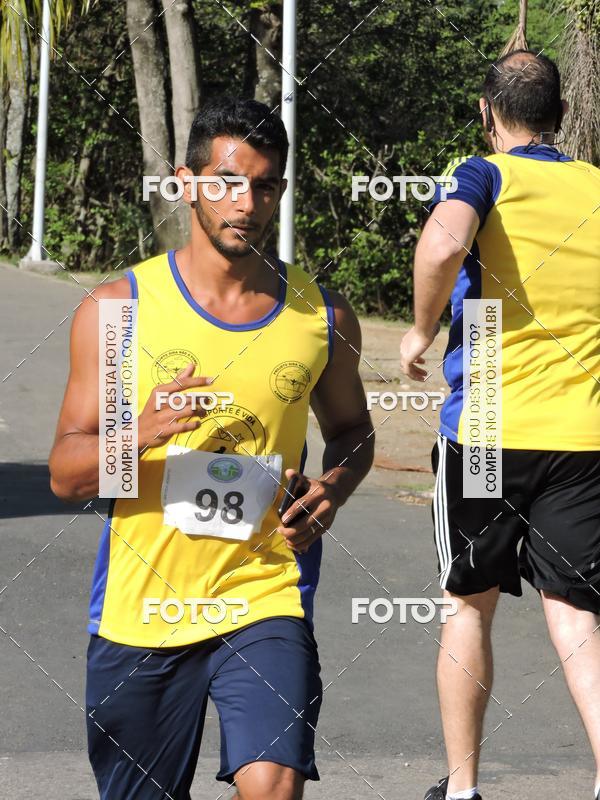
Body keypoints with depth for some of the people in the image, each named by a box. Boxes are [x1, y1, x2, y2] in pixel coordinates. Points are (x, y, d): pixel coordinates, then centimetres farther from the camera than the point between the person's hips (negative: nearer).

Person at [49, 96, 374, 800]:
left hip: (265, 599, 0)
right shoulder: (119, 308, -2)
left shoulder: (322, 316, 4)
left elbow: (350, 428, 22)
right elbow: (66, 474, -2)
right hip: (139, 608, 0)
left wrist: (334, 486, -1)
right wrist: (143, 434, -23)